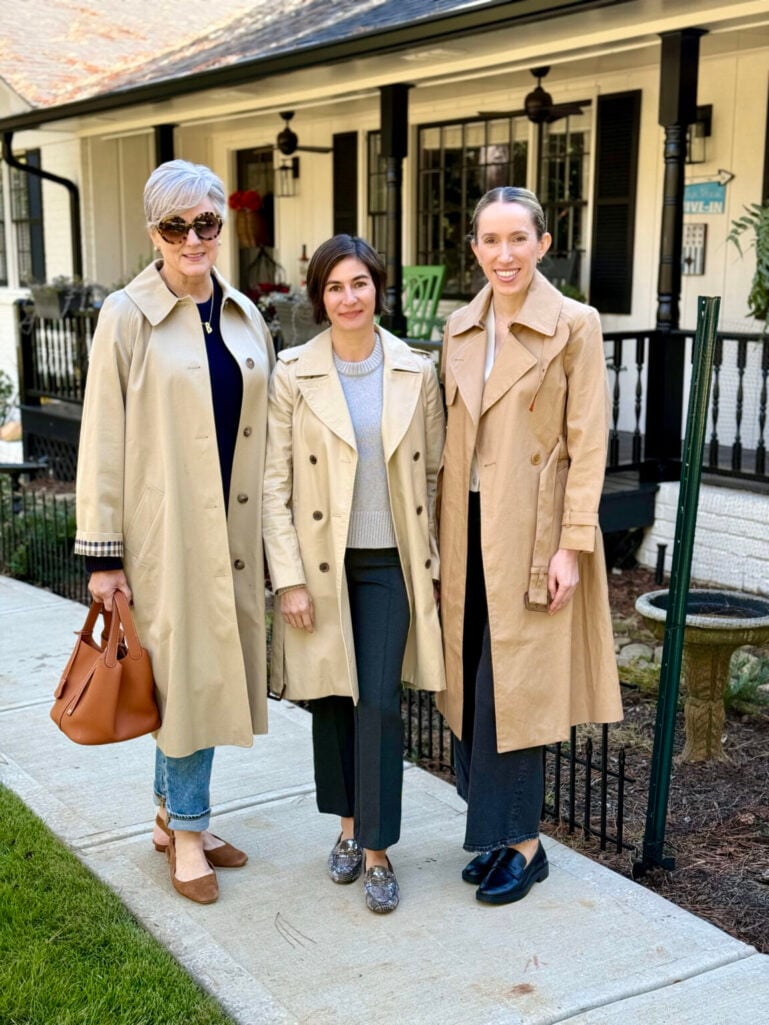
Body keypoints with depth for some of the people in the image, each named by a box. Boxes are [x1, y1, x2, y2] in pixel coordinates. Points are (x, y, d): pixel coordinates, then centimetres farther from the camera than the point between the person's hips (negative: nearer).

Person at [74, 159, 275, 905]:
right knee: (186, 673, 1)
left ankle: (171, 814, 29)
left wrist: (272, 530, 12)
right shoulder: (128, 317, -7)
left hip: (232, 528, 5)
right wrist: (101, 553, -9)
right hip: (165, 529, -5)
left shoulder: (243, 315, 9)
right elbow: (102, 440, -7)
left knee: (206, 671, 12)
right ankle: (188, 832, 18)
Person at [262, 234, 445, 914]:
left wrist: (432, 562, 4)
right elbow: (275, 482, -5)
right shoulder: (293, 374, -5)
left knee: (379, 702, -4)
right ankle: (348, 826, 31)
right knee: (331, 698, 11)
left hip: (391, 562, 0)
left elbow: (434, 474, 6)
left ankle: (377, 848, 8)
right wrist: (288, 578, -9)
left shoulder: (416, 372, 0)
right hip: (321, 563, 0)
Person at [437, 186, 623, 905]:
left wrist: (571, 546, -14)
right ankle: (498, 831, 23)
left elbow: (588, 443, -9)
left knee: (513, 686, -2)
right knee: (472, 683, 9)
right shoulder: (459, 329, 10)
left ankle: (520, 843, 13)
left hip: (532, 530, -5)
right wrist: (443, 536, 9)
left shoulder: (574, 325, -6)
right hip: (468, 528, 6)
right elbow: (453, 439, 12)